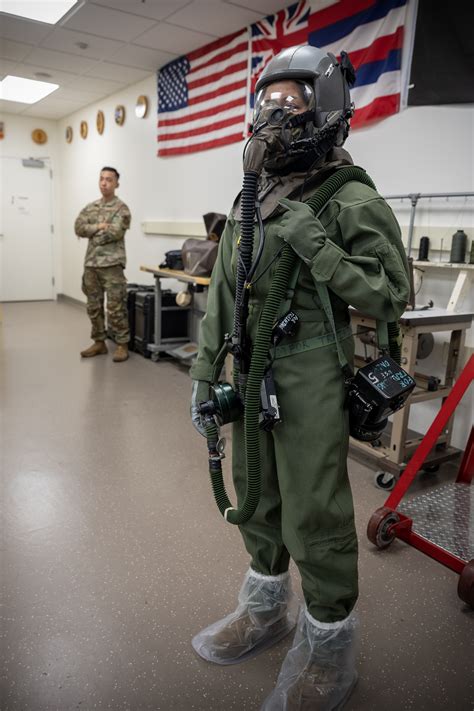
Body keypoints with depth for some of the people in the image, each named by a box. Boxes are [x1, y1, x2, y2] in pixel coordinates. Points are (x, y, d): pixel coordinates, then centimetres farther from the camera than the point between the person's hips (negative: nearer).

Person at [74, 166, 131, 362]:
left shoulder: (121, 208, -3)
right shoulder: (91, 207, 15)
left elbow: (115, 232, -17)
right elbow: (78, 228, 3)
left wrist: (93, 235, -4)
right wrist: (99, 227, -10)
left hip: (112, 264, -6)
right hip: (91, 263, 6)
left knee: (115, 307, -6)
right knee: (94, 306, 10)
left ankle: (122, 345, 3)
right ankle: (99, 343, 20)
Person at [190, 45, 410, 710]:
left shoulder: (350, 200, -9)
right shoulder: (248, 201, 11)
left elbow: (391, 296, -13)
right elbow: (223, 295, 13)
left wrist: (314, 245, -21)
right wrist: (204, 370, 10)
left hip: (311, 380, -7)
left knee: (314, 518, 4)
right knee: (257, 500, 19)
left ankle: (328, 654, 29)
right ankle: (266, 610, 43)